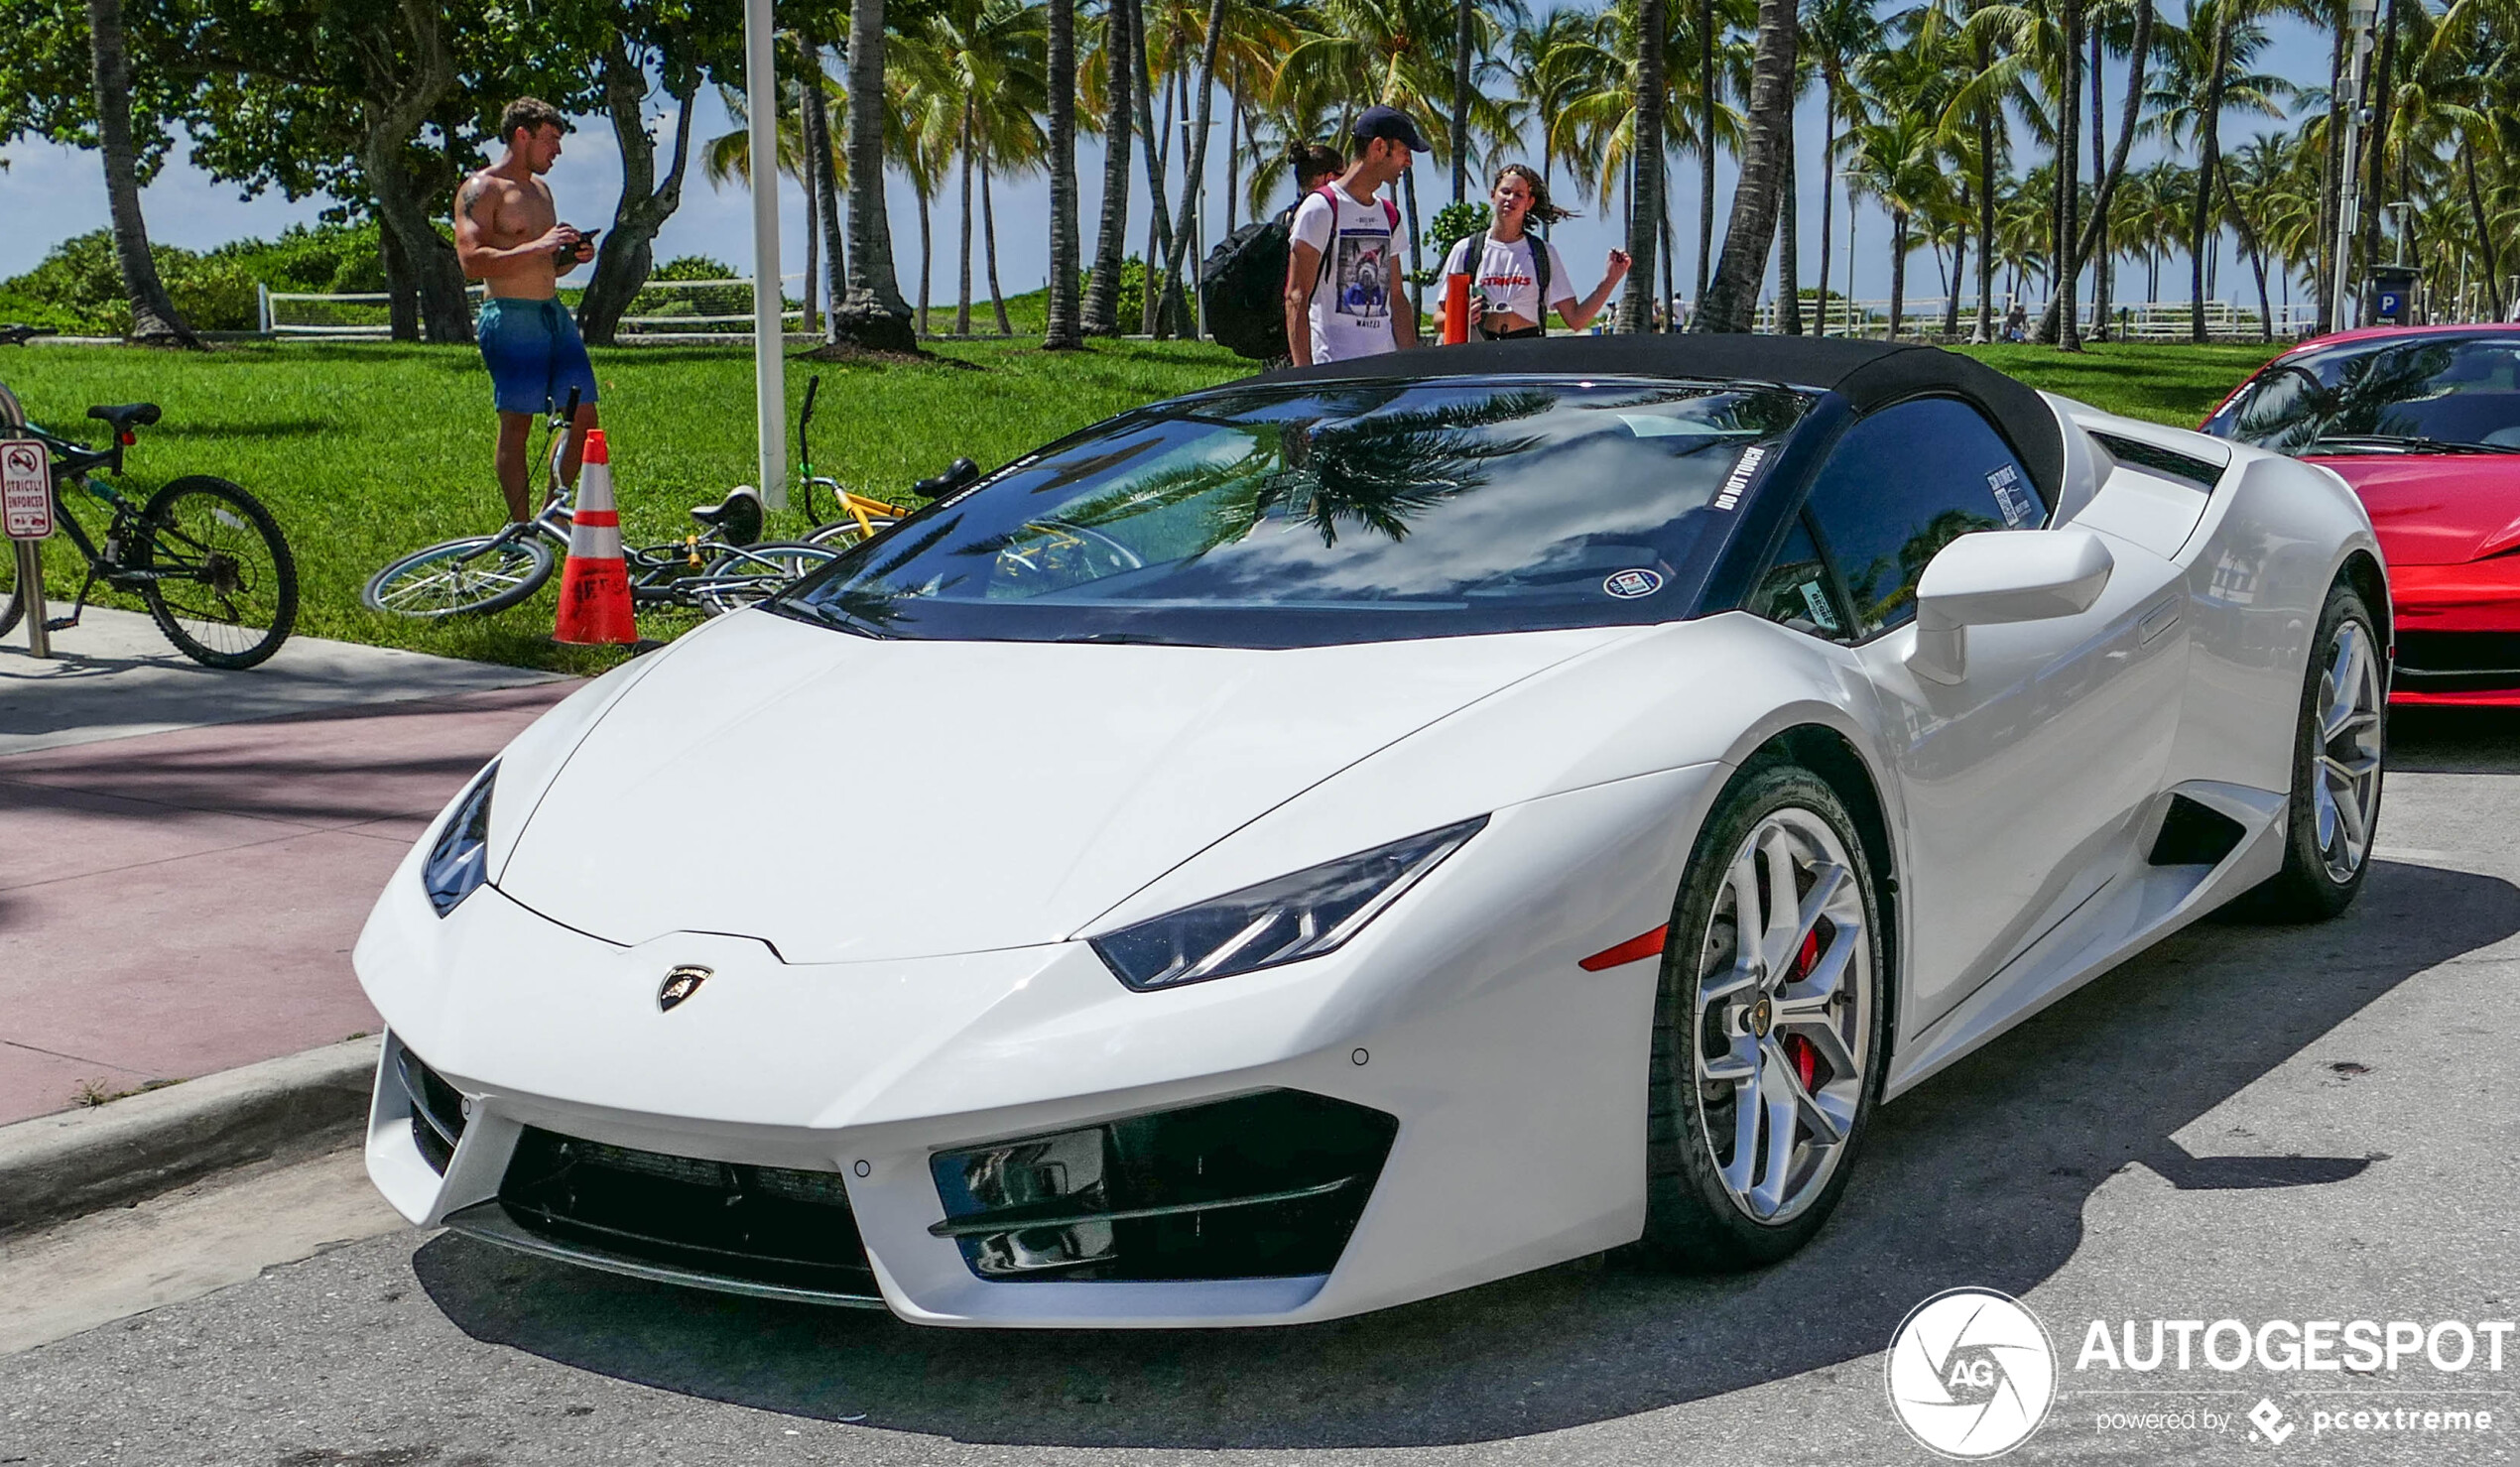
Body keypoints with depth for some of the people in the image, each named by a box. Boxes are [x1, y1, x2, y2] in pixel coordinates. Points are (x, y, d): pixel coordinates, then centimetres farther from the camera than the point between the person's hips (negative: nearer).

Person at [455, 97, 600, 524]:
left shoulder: (541, 189, 19)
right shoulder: (481, 189, -6)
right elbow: (471, 262, -18)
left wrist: (573, 256, 5)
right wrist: (539, 247, -22)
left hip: (554, 313, 8)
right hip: (511, 317, -8)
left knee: (582, 416, 6)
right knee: (516, 426, -3)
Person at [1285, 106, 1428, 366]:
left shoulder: (1389, 215, 19)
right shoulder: (1321, 209, -5)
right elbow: (1296, 298, -10)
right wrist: (1304, 373, -17)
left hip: (1385, 367, 7)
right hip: (1332, 370, -7)